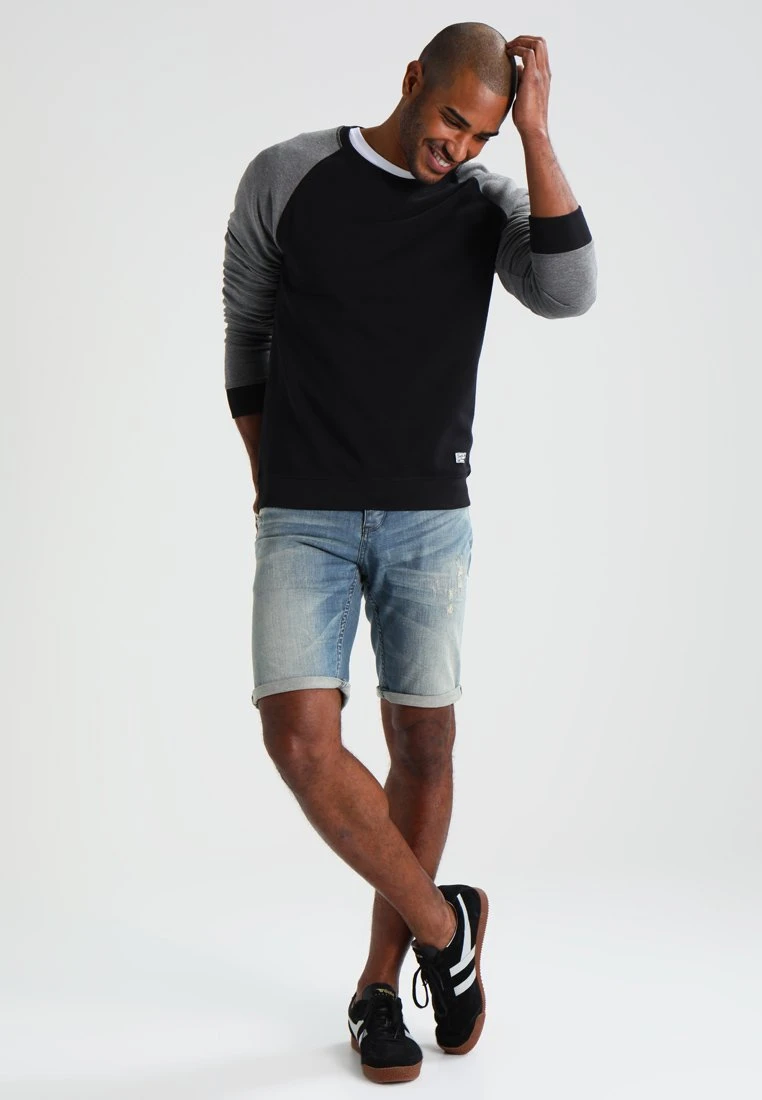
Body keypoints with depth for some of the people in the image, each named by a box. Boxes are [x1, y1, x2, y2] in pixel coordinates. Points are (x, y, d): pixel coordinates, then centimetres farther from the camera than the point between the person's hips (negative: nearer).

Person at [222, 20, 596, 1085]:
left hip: (429, 518, 1)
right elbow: (245, 332, 10)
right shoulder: (286, 177, 0)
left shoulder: (490, 202, 2)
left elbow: (568, 292, -18)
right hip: (302, 518, -1)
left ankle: (380, 981, 20)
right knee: (302, 737, -15)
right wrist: (270, 477, 10)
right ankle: (443, 927, 5)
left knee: (424, 745, 3)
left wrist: (535, 128, -15)